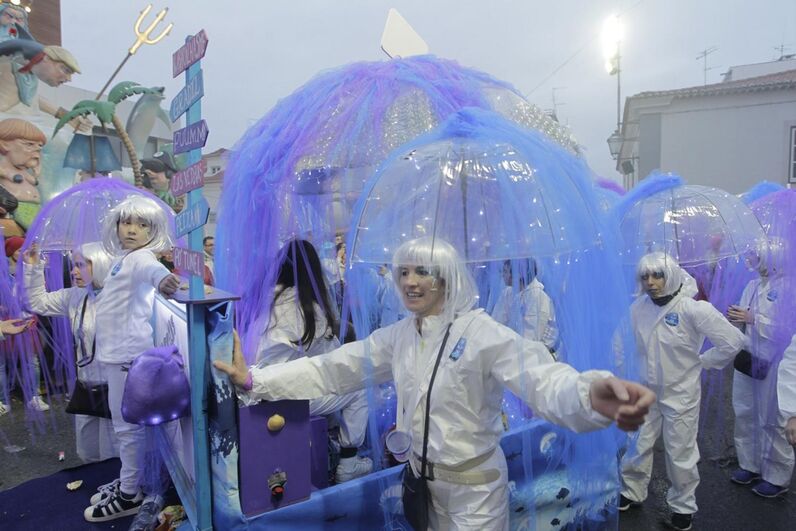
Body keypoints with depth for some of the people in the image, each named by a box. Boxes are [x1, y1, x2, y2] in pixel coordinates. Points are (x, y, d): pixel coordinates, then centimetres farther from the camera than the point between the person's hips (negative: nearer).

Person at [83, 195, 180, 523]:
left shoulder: (140, 256, -15)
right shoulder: (122, 258, 15)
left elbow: (149, 267, -43)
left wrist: (161, 277, -62)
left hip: (129, 353, -10)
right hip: (117, 351, 10)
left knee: (127, 424, 0)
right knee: (126, 423, 20)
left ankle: (130, 495, 14)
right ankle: (128, 482, 36)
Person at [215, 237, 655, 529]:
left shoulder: (480, 331, -22)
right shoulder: (397, 336, -4)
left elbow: (539, 378, -38)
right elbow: (330, 370, -6)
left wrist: (590, 394, -61)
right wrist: (253, 380, -16)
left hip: (473, 481, -5)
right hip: (421, 475, 5)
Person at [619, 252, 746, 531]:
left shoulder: (693, 308, -21)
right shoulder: (638, 307, -9)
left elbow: (733, 341, -16)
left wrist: (700, 361, -9)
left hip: (680, 393, -3)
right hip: (645, 391, 3)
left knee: (680, 453, 10)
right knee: (637, 446, 12)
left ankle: (683, 505, 35)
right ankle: (632, 492, 36)